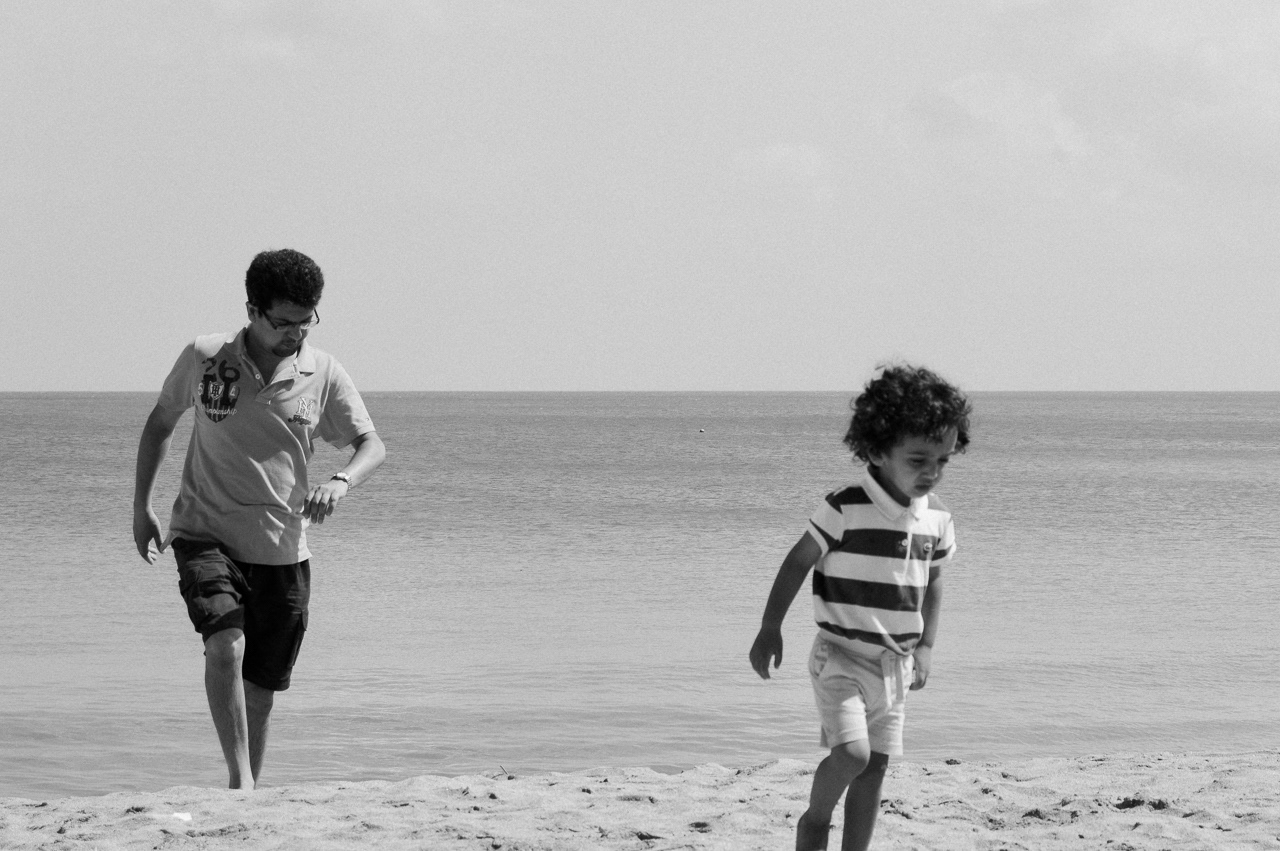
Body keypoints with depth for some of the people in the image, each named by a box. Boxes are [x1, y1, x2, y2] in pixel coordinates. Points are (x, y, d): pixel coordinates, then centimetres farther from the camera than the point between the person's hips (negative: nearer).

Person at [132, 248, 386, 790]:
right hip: (205, 534, -2)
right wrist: (141, 507, 10)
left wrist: (341, 482, -22)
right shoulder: (204, 359, -4)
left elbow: (372, 445, 0)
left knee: (260, 690, 7)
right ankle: (240, 782, -25)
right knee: (226, 646, -26)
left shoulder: (323, 374, -1)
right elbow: (160, 423, 12)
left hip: (281, 547, 2)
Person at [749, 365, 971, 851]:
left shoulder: (936, 519, 1)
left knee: (875, 768, 8)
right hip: (842, 658, -6)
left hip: (895, 664, 6)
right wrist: (770, 629, -8)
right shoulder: (846, 509, -17)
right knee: (851, 753, -19)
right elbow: (798, 562, -9)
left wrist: (925, 647, 10)